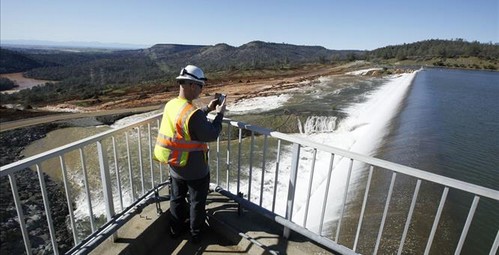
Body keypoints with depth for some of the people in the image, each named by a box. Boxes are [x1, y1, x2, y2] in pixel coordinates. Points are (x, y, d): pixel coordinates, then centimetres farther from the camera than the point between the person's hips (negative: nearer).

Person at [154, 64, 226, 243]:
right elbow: (211, 135, -21)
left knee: (177, 197, 25)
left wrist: (207, 109, 9)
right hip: (195, 170, -7)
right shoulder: (193, 113, -31)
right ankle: (195, 233, 35)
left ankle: (176, 228, 45)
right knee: (197, 201, 16)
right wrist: (220, 114, -10)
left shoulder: (170, 105, -5)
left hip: (175, 166, 7)